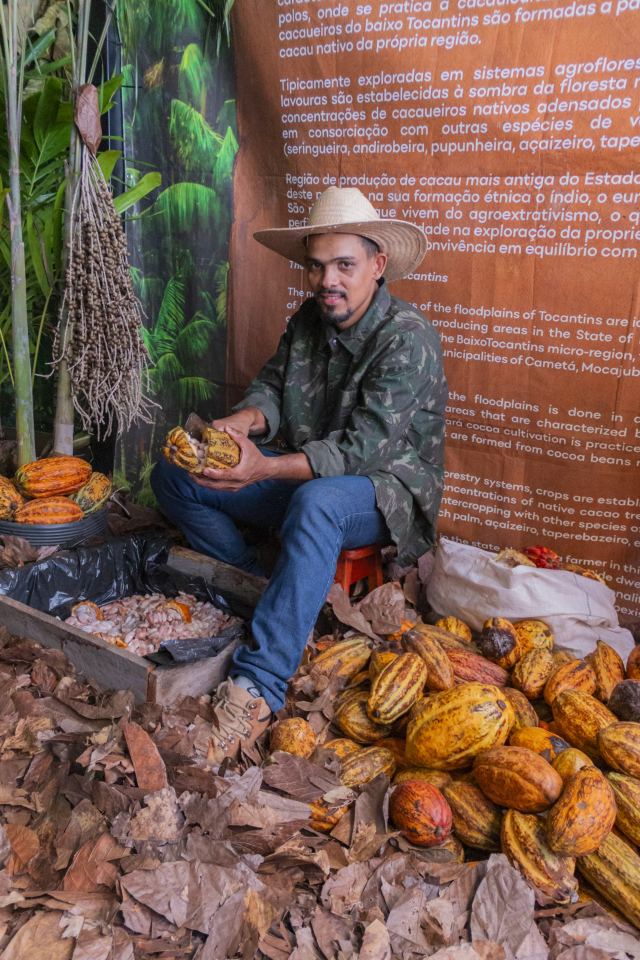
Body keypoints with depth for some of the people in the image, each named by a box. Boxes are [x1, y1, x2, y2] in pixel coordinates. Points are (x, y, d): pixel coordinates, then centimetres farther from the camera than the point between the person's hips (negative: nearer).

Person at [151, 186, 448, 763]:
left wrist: (266, 468, -39)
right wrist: (242, 422, -22)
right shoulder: (308, 321, 5)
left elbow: (362, 448, -27)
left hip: (386, 488, -7)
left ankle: (258, 685, -42)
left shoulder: (408, 339, -19)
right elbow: (271, 386, 4)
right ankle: (259, 587, -8)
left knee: (315, 503, -44)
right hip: (303, 475, 8)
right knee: (174, 474, -3)